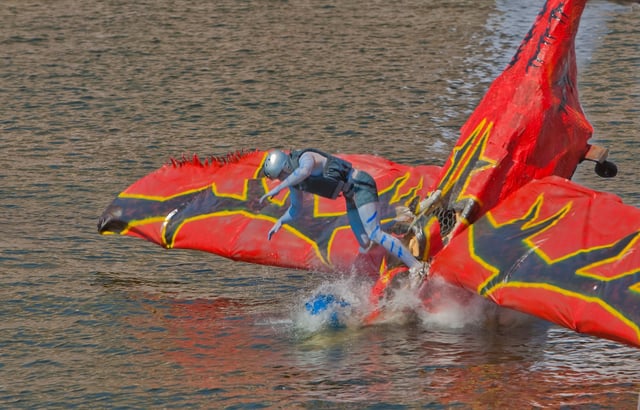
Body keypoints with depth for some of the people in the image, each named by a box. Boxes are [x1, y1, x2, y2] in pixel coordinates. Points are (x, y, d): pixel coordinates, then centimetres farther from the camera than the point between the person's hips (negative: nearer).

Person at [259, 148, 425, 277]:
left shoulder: (305, 157, -19)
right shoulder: (294, 182, 8)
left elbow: (304, 171, -45)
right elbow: (295, 209, 21)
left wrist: (278, 188, -42)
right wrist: (280, 222, 2)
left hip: (360, 185, -10)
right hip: (352, 195, 10)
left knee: (374, 235, -20)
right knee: (365, 244, 6)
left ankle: (416, 267, -21)